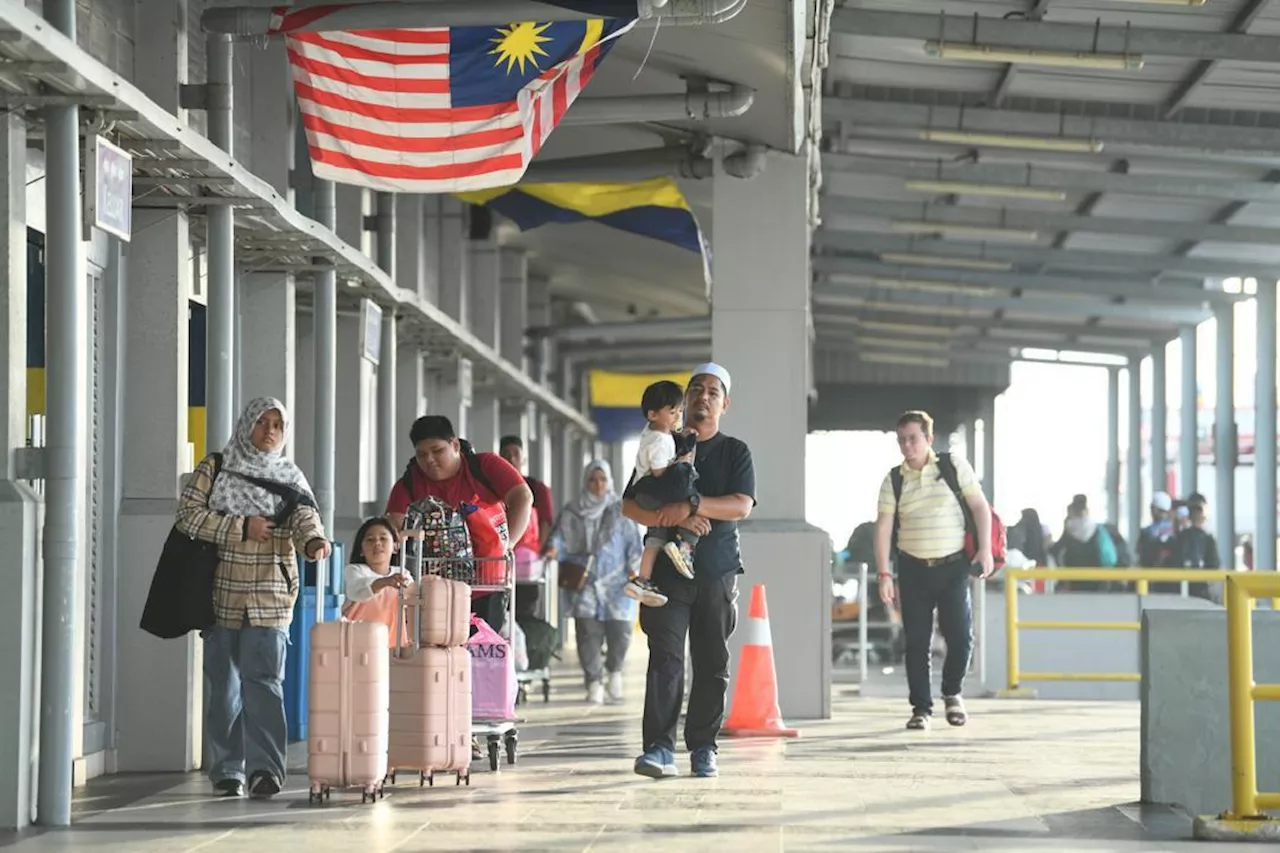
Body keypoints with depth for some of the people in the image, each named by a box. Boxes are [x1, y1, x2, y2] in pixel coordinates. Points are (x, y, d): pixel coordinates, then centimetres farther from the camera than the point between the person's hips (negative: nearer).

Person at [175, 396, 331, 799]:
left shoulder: (289, 478, 12)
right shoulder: (214, 469, 7)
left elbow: (305, 516, -4)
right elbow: (188, 513, -3)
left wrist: (314, 539, -28)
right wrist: (241, 528, -11)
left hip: (270, 596, 0)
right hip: (221, 591, 0)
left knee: (263, 678, -11)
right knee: (222, 682, 2)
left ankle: (265, 767, -16)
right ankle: (227, 770, 8)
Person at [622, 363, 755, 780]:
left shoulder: (735, 452, 9)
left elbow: (742, 505, -6)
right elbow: (630, 506, 3)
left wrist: (692, 504, -20)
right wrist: (676, 520, -13)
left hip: (718, 572, 1)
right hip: (667, 568, -1)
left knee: (713, 663, 2)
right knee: (665, 659, -10)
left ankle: (703, 746, 10)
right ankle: (660, 747, -15)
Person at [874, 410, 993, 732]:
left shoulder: (953, 467, -1)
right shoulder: (893, 480, 1)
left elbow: (980, 506, 1)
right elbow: (883, 526, -2)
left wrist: (985, 549, -7)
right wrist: (884, 574, -9)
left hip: (953, 565, -1)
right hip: (913, 569, 1)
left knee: (960, 635, -8)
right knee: (917, 641, 1)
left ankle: (953, 693, 18)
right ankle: (921, 708, 10)